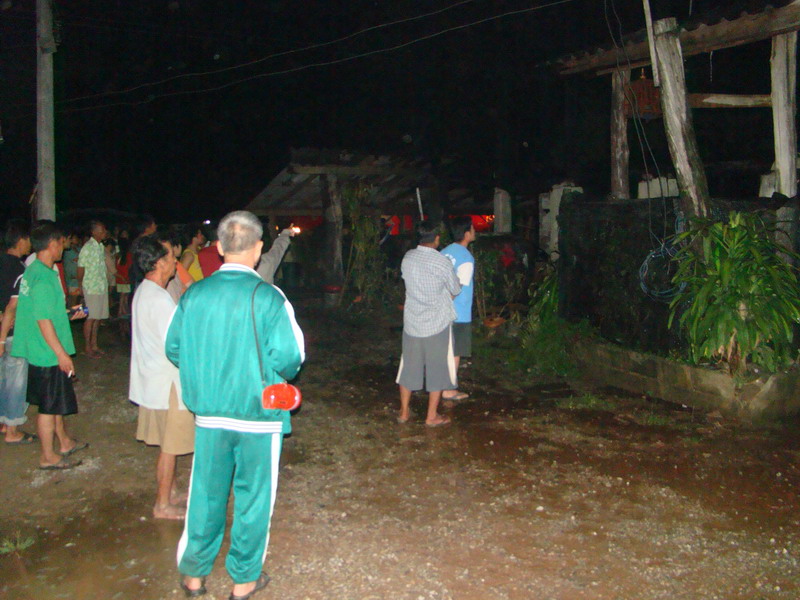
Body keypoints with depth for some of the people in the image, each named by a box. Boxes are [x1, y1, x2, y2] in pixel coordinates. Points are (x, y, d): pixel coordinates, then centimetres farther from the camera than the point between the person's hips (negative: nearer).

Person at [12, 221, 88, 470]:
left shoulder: (32, 271, 8)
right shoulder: (44, 278, -23)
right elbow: (44, 321, -24)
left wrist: (68, 314, 23)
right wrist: (62, 354, -21)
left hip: (39, 352, 10)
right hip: (48, 354, -10)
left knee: (57, 401, 22)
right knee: (49, 405, 3)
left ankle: (64, 442, 36)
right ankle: (48, 456, 16)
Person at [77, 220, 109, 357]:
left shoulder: (101, 246, 12)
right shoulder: (87, 247, -12)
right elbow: (81, 268, -9)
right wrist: (81, 286, -1)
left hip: (102, 287, 7)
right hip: (91, 288, -7)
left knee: (98, 317, 11)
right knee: (90, 318, -3)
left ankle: (94, 345, 20)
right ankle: (88, 348, 4)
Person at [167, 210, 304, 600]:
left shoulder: (193, 294, -4)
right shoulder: (268, 297, -15)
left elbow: (173, 348, 4)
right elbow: (289, 355, -17)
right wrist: (278, 377, 4)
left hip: (209, 412, 4)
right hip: (259, 414, -3)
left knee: (206, 493, 17)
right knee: (253, 495, 12)